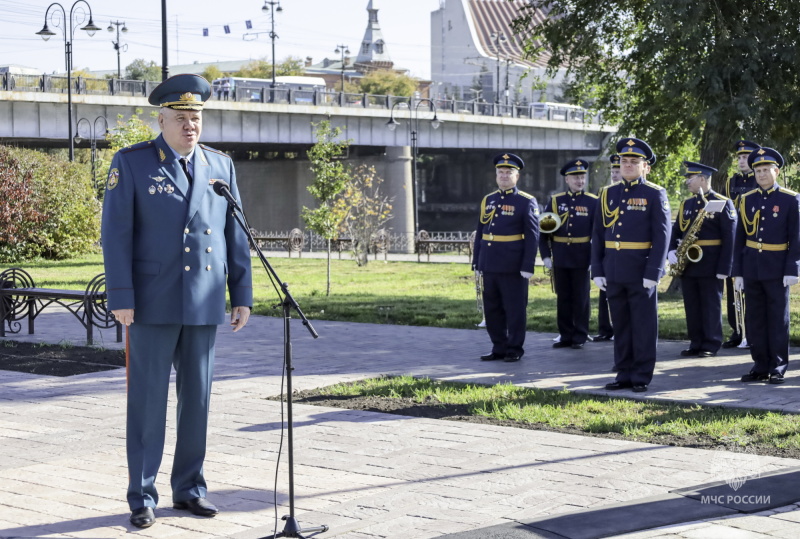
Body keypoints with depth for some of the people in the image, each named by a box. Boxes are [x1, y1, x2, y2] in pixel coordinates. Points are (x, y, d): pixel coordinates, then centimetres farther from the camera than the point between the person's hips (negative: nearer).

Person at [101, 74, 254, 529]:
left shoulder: (221, 165, 10)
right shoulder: (132, 163, -3)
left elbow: (236, 235, 11)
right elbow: (116, 233, -7)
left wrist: (243, 296, 6)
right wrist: (120, 299, -13)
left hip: (204, 304, 4)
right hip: (153, 303, -4)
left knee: (197, 398, 8)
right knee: (148, 400, 0)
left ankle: (189, 487, 20)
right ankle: (142, 496, 8)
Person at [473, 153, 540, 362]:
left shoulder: (527, 202, -4)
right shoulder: (488, 200, 12)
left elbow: (532, 236, -7)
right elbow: (480, 232, 14)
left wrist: (527, 266, -13)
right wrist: (476, 261, 10)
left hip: (513, 266, -5)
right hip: (490, 266, 6)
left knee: (515, 309, 2)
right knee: (492, 309, 11)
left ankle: (515, 349, 11)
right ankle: (499, 348, 21)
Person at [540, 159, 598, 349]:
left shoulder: (593, 202, 0)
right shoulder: (555, 201, 5)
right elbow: (544, 230, 5)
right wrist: (545, 255, -2)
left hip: (581, 258, -2)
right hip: (560, 258, 2)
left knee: (580, 298, 3)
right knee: (563, 298, 8)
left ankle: (580, 337, 11)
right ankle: (565, 336, 17)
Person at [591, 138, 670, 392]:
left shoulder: (655, 195, -3)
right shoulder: (608, 194, 10)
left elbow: (662, 236, -8)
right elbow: (598, 235, 11)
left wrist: (653, 273, -15)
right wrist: (597, 270, 4)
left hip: (641, 273, -5)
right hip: (614, 273, 5)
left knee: (643, 326, 2)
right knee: (620, 325, 10)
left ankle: (641, 377, 9)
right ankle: (624, 374, 18)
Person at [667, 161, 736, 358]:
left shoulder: (723, 203, -6)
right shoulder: (686, 204, 13)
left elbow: (729, 237, -10)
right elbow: (676, 231, 16)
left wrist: (724, 268, -15)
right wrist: (671, 251, -5)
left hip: (710, 265, -6)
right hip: (688, 263, 6)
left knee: (711, 306, 0)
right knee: (692, 307, 8)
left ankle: (711, 345, 7)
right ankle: (696, 344, 16)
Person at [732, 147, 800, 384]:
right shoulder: (747, 200, 7)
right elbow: (739, 238, 8)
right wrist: (737, 272, 4)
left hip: (777, 269, -4)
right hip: (751, 269, 4)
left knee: (778, 320, 1)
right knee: (754, 320, 7)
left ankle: (777, 369, 7)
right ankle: (760, 367, 14)